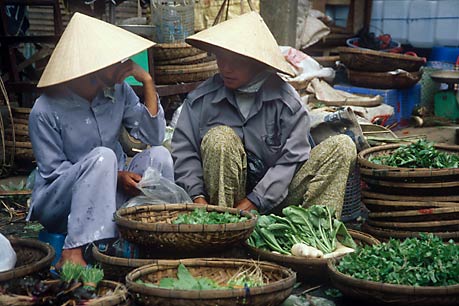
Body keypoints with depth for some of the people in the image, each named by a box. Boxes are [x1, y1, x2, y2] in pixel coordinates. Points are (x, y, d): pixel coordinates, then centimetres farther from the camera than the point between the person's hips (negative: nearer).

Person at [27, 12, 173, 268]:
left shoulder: (118, 91, -3)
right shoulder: (46, 110, -16)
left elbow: (154, 136, -7)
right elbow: (53, 171, -13)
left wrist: (147, 82, -15)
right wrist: (116, 176, -23)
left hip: (108, 196, 5)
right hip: (58, 203, -4)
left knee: (159, 155, -19)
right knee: (102, 157, -34)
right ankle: (72, 254, -36)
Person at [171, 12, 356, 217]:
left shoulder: (286, 100, -7)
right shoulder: (201, 99, -2)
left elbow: (291, 159, -11)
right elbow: (184, 152, -4)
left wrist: (253, 202, -20)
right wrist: (197, 196, -21)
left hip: (274, 196, 1)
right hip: (226, 192, 0)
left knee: (342, 146, -15)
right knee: (220, 137, -28)